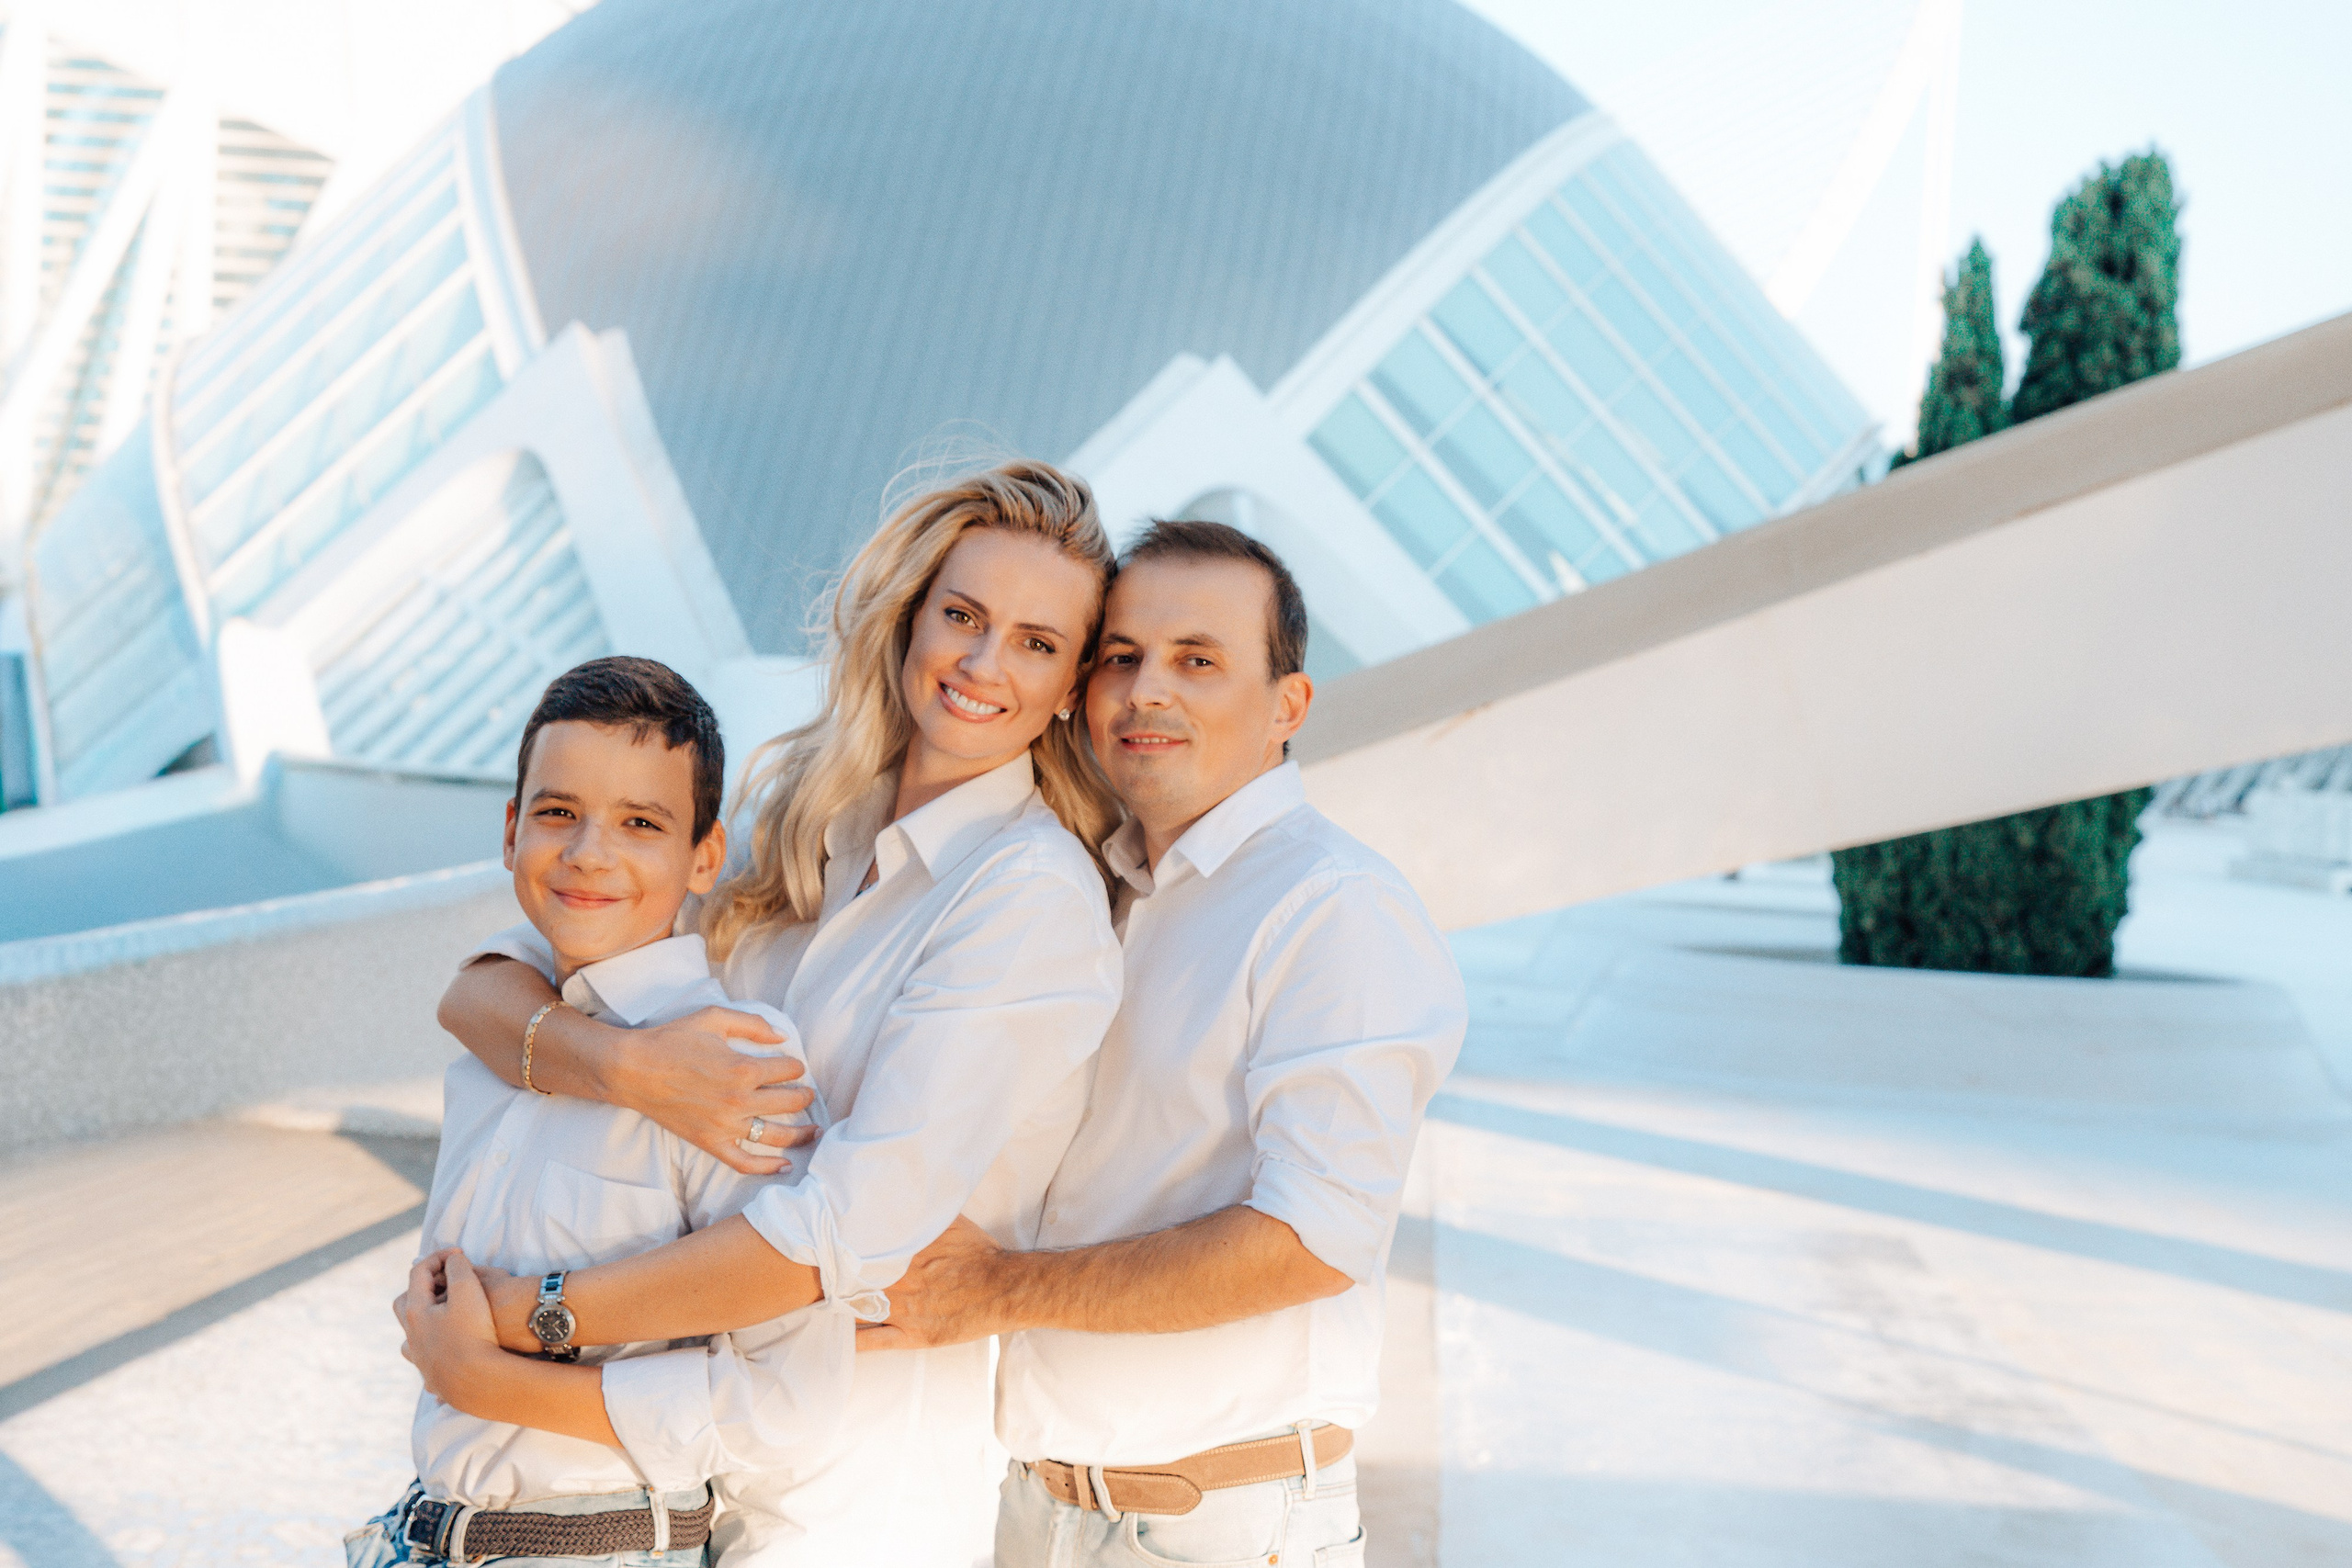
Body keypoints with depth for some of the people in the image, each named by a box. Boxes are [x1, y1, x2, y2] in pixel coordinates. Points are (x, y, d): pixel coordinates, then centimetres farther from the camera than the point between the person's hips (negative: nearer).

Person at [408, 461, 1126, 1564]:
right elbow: (476, 991, -5)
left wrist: (508, 1317, -19)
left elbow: (852, 1232, -24)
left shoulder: (1039, 897, -18)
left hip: (864, 1473, -5)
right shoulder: (795, 819, 1)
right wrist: (623, 1062, -27)